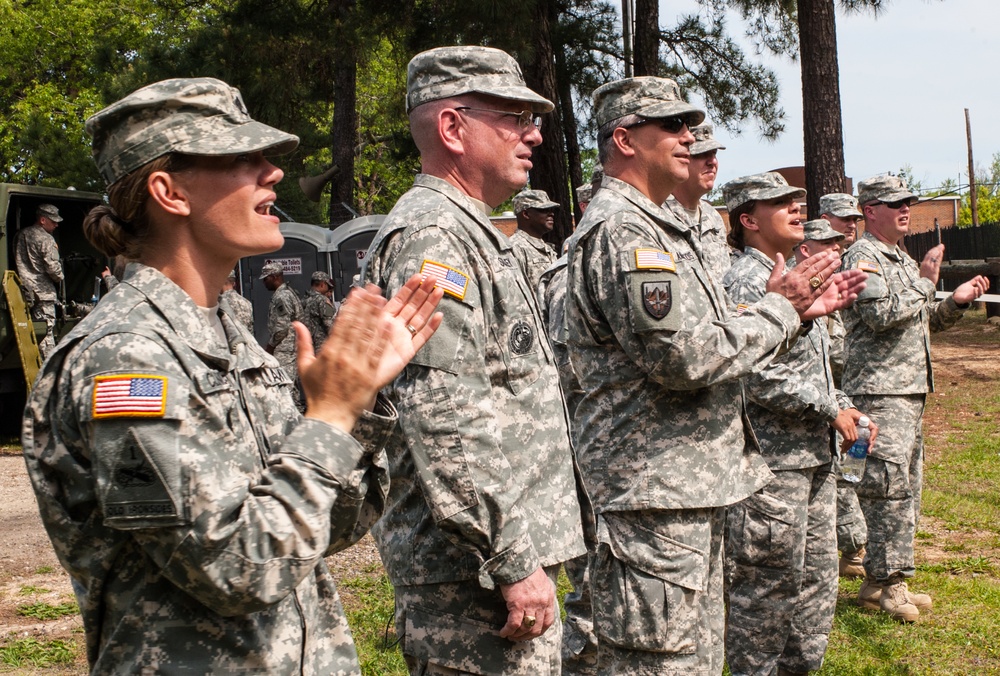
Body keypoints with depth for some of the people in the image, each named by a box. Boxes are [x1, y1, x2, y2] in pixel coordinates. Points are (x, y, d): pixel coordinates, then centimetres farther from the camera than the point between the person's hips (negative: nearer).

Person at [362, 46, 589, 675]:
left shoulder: (473, 233, 18)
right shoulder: (429, 234, -15)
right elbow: (443, 421, -25)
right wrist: (515, 562, -23)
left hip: (511, 551, 10)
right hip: (476, 573, -10)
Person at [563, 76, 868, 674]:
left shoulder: (658, 228, 18)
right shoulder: (621, 231, -17)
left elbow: (715, 341, 20)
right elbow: (686, 358, -25)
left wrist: (797, 313, 9)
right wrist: (778, 309, -11)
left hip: (693, 488, 11)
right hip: (654, 492, -11)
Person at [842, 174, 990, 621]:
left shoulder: (903, 259, 21)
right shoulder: (863, 256, -9)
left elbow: (923, 321, 25)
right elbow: (881, 316, -21)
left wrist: (956, 302, 9)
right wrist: (925, 282, -14)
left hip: (910, 389, 10)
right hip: (880, 391, -10)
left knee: (906, 488, 11)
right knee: (890, 488, -11)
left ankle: (879, 582, 17)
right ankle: (889, 584, -5)